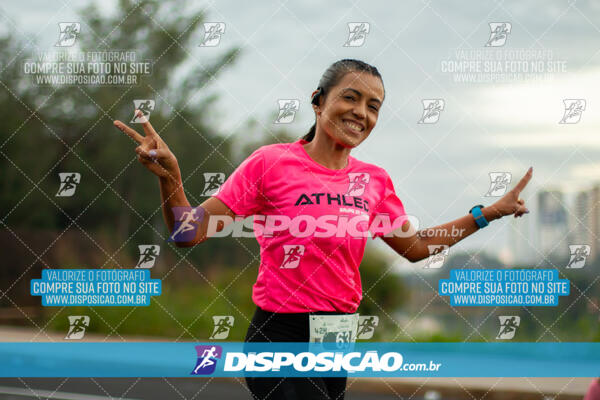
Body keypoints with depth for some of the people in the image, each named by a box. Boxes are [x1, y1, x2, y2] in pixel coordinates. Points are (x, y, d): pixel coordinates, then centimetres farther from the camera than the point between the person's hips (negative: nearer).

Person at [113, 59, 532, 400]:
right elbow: (191, 232, -9)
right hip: (280, 337, -6)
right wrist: (168, 175, -28)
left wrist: (489, 213, 16)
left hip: (338, 341, 6)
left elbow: (416, 246, 21)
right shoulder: (271, 162, -9)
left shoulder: (375, 180, 7)